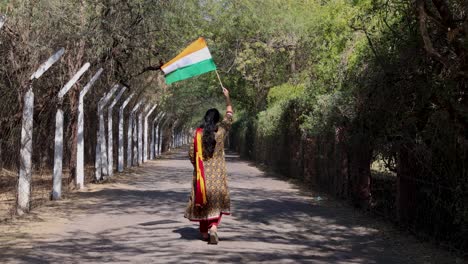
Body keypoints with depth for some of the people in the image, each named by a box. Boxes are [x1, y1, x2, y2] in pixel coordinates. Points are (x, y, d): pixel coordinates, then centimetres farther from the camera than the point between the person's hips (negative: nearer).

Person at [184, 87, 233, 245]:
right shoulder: (221, 130, -6)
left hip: (202, 172, 1)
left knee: (202, 199, 12)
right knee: (217, 200, 6)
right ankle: (213, 227, -16)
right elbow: (229, 115, 8)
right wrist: (227, 97, 16)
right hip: (218, 173, -1)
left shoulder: (198, 133, -6)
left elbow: (191, 153, -4)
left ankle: (204, 232, 20)